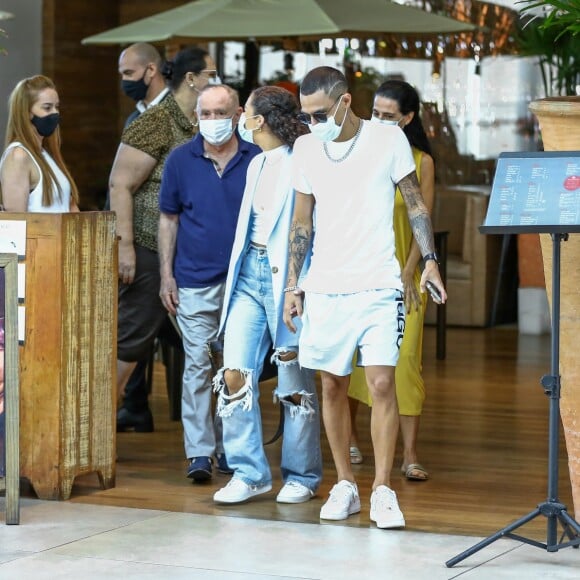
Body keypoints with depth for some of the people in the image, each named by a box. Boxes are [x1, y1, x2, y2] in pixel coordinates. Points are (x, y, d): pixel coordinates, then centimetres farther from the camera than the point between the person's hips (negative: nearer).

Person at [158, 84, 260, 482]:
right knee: (197, 364, -4)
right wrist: (166, 276, 2)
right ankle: (199, 452, -3)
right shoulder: (181, 161, 2)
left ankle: (229, 446, 17)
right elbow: (169, 220, 8)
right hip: (195, 281, 0)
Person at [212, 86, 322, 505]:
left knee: (295, 384, 3)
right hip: (249, 273, 8)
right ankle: (249, 473, 7)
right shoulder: (257, 164, 15)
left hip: (285, 277, -7)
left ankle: (302, 476, 16)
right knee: (234, 375, -1)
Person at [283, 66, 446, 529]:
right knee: (332, 386, 6)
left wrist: (429, 259, -5)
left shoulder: (389, 139, -2)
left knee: (382, 383, -10)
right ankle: (345, 486, 17)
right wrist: (293, 285, 10)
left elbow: (415, 203, 5)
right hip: (325, 287, 3)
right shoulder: (306, 149, 7)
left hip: (379, 285, -3)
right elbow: (302, 221, 14)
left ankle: (383, 491, -4)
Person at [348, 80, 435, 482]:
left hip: (401, 273, -2)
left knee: (405, 357, -8)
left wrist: (409, 273, -7)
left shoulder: (421, 161, 0)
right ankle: (349, 438, 24)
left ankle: (410, 454, -6)